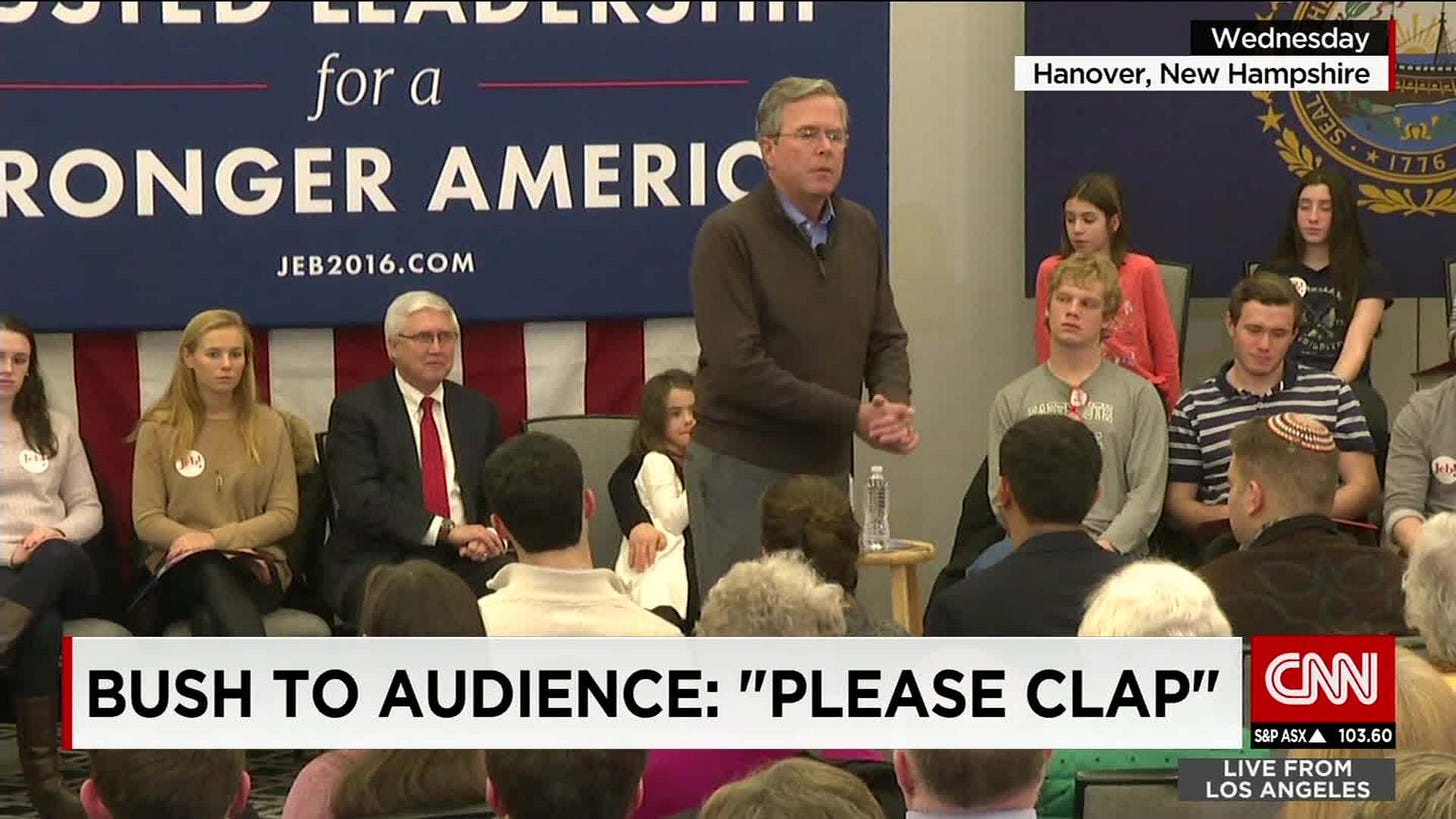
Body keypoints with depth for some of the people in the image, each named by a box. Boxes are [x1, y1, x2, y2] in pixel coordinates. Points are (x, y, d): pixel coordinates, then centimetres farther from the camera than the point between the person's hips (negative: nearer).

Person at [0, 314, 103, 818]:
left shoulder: (55, 429, 21)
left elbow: (88, 509, 18)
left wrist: (58, 534, -7)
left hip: (61, 569, 2)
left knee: (55, 556, -41)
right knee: (41, 625, -41)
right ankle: (42, 775, -51)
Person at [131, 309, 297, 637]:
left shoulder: (270, 426, 14)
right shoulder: (158, 429, 11)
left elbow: (285, 515, 6)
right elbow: (146, 520, 5)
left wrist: (216, 538, -10)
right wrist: (194, 540, -15)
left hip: (256, 565, 1)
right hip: (183, 569, -1)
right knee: (210, 571, -40)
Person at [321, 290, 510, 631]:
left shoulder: (478, 409, 18)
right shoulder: (356, 409, 2)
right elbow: (359, 498, -10)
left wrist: (490, 536, -3)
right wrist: (446, 530, -18)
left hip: (465, 559, 4)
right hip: (379, 561, -4)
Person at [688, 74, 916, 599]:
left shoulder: (860, 229, 10)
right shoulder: (729, 235, -11)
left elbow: (886, 338, 14)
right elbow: (738, 367, -18)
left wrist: (893, 406, -9)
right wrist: (853, 416, -17)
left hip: (829, 468, 6)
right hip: (742, 471, -6)